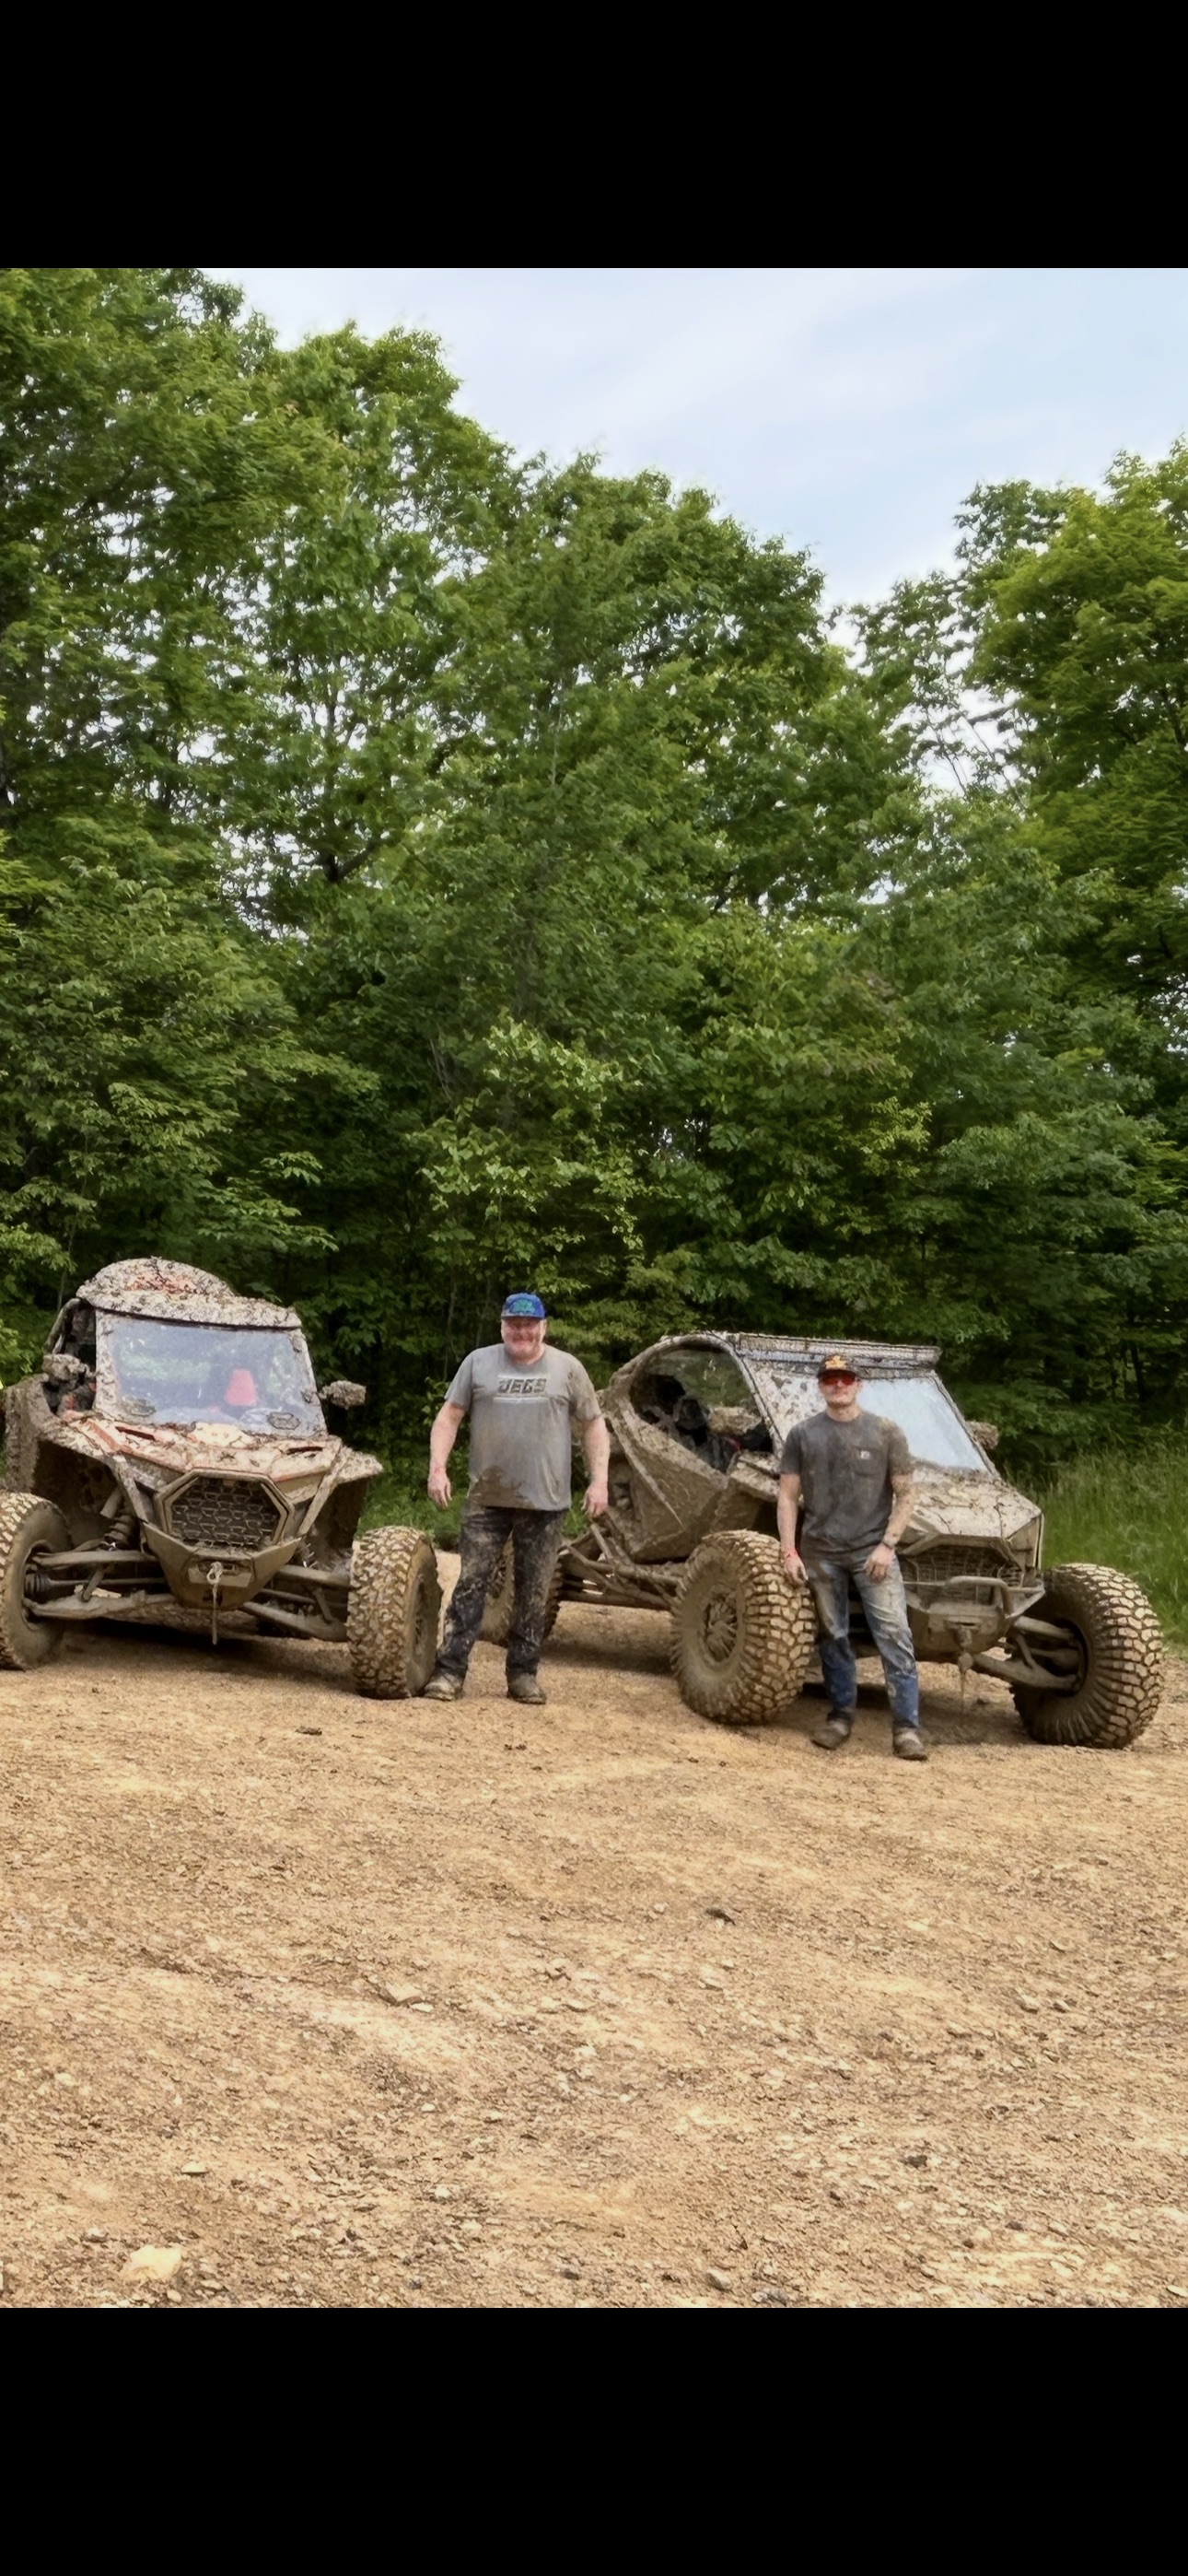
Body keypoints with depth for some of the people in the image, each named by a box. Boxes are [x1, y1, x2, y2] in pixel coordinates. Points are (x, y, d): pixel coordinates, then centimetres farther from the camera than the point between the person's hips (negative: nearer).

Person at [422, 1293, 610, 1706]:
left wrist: (599, 1481, -1)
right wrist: (437, 1468, -6)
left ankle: (523, 1673, 15)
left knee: (534, 1593, 6)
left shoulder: (566, 1368, 5)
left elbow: (594, 1426, 8)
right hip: (487, 1498, 0)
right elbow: (449, 1417, 6)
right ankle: (450, 1670, 1)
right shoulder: (479, 1363, 5)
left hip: (545, 1502, 0)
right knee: (470, 1584, -1)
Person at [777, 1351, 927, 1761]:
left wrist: (887, 1545, -8)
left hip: (873, 1551, -2)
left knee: (895, 1636, -8)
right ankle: (841, 1715, 23)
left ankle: (907, 1727, -7)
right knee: (833, 1637, 9)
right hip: (821, 1553, 2)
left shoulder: (886, 1433, 2)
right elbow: (788, 1496, 6)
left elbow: (904, 1496, 2)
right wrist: (789, 1551, -3)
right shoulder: (803, 1435, 6)